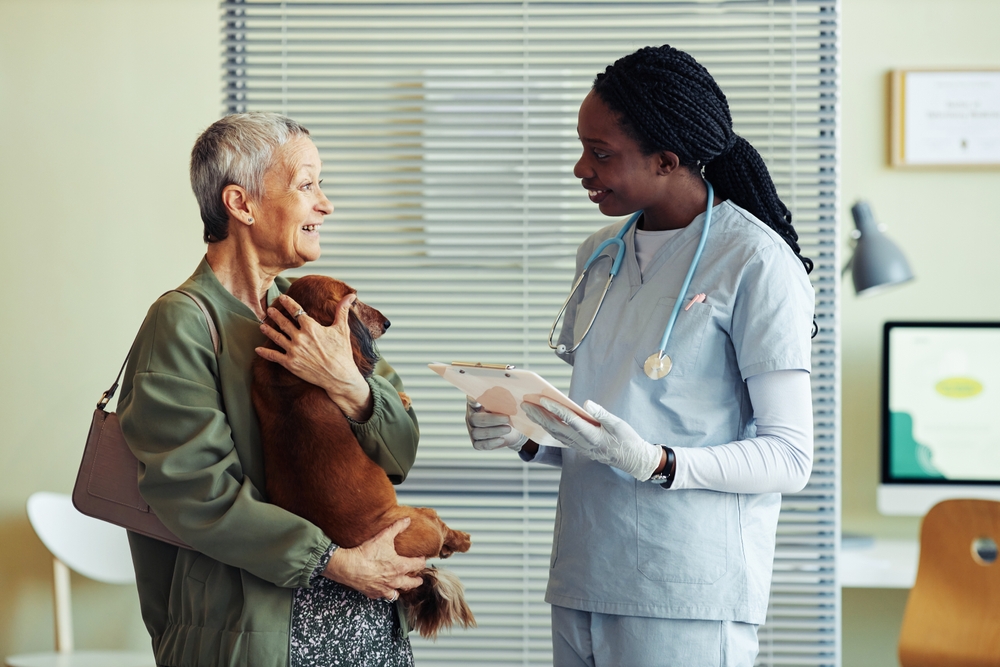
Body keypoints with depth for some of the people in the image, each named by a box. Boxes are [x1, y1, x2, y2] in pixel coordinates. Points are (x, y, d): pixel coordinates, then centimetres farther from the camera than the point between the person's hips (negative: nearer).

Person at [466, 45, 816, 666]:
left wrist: (654, 463, -24)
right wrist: (527, 436, 1)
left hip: (687, 598, -6)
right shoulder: (600, 254, 14)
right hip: (581, 586, 6)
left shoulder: (756, 262, -8)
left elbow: (789, 458, -12)